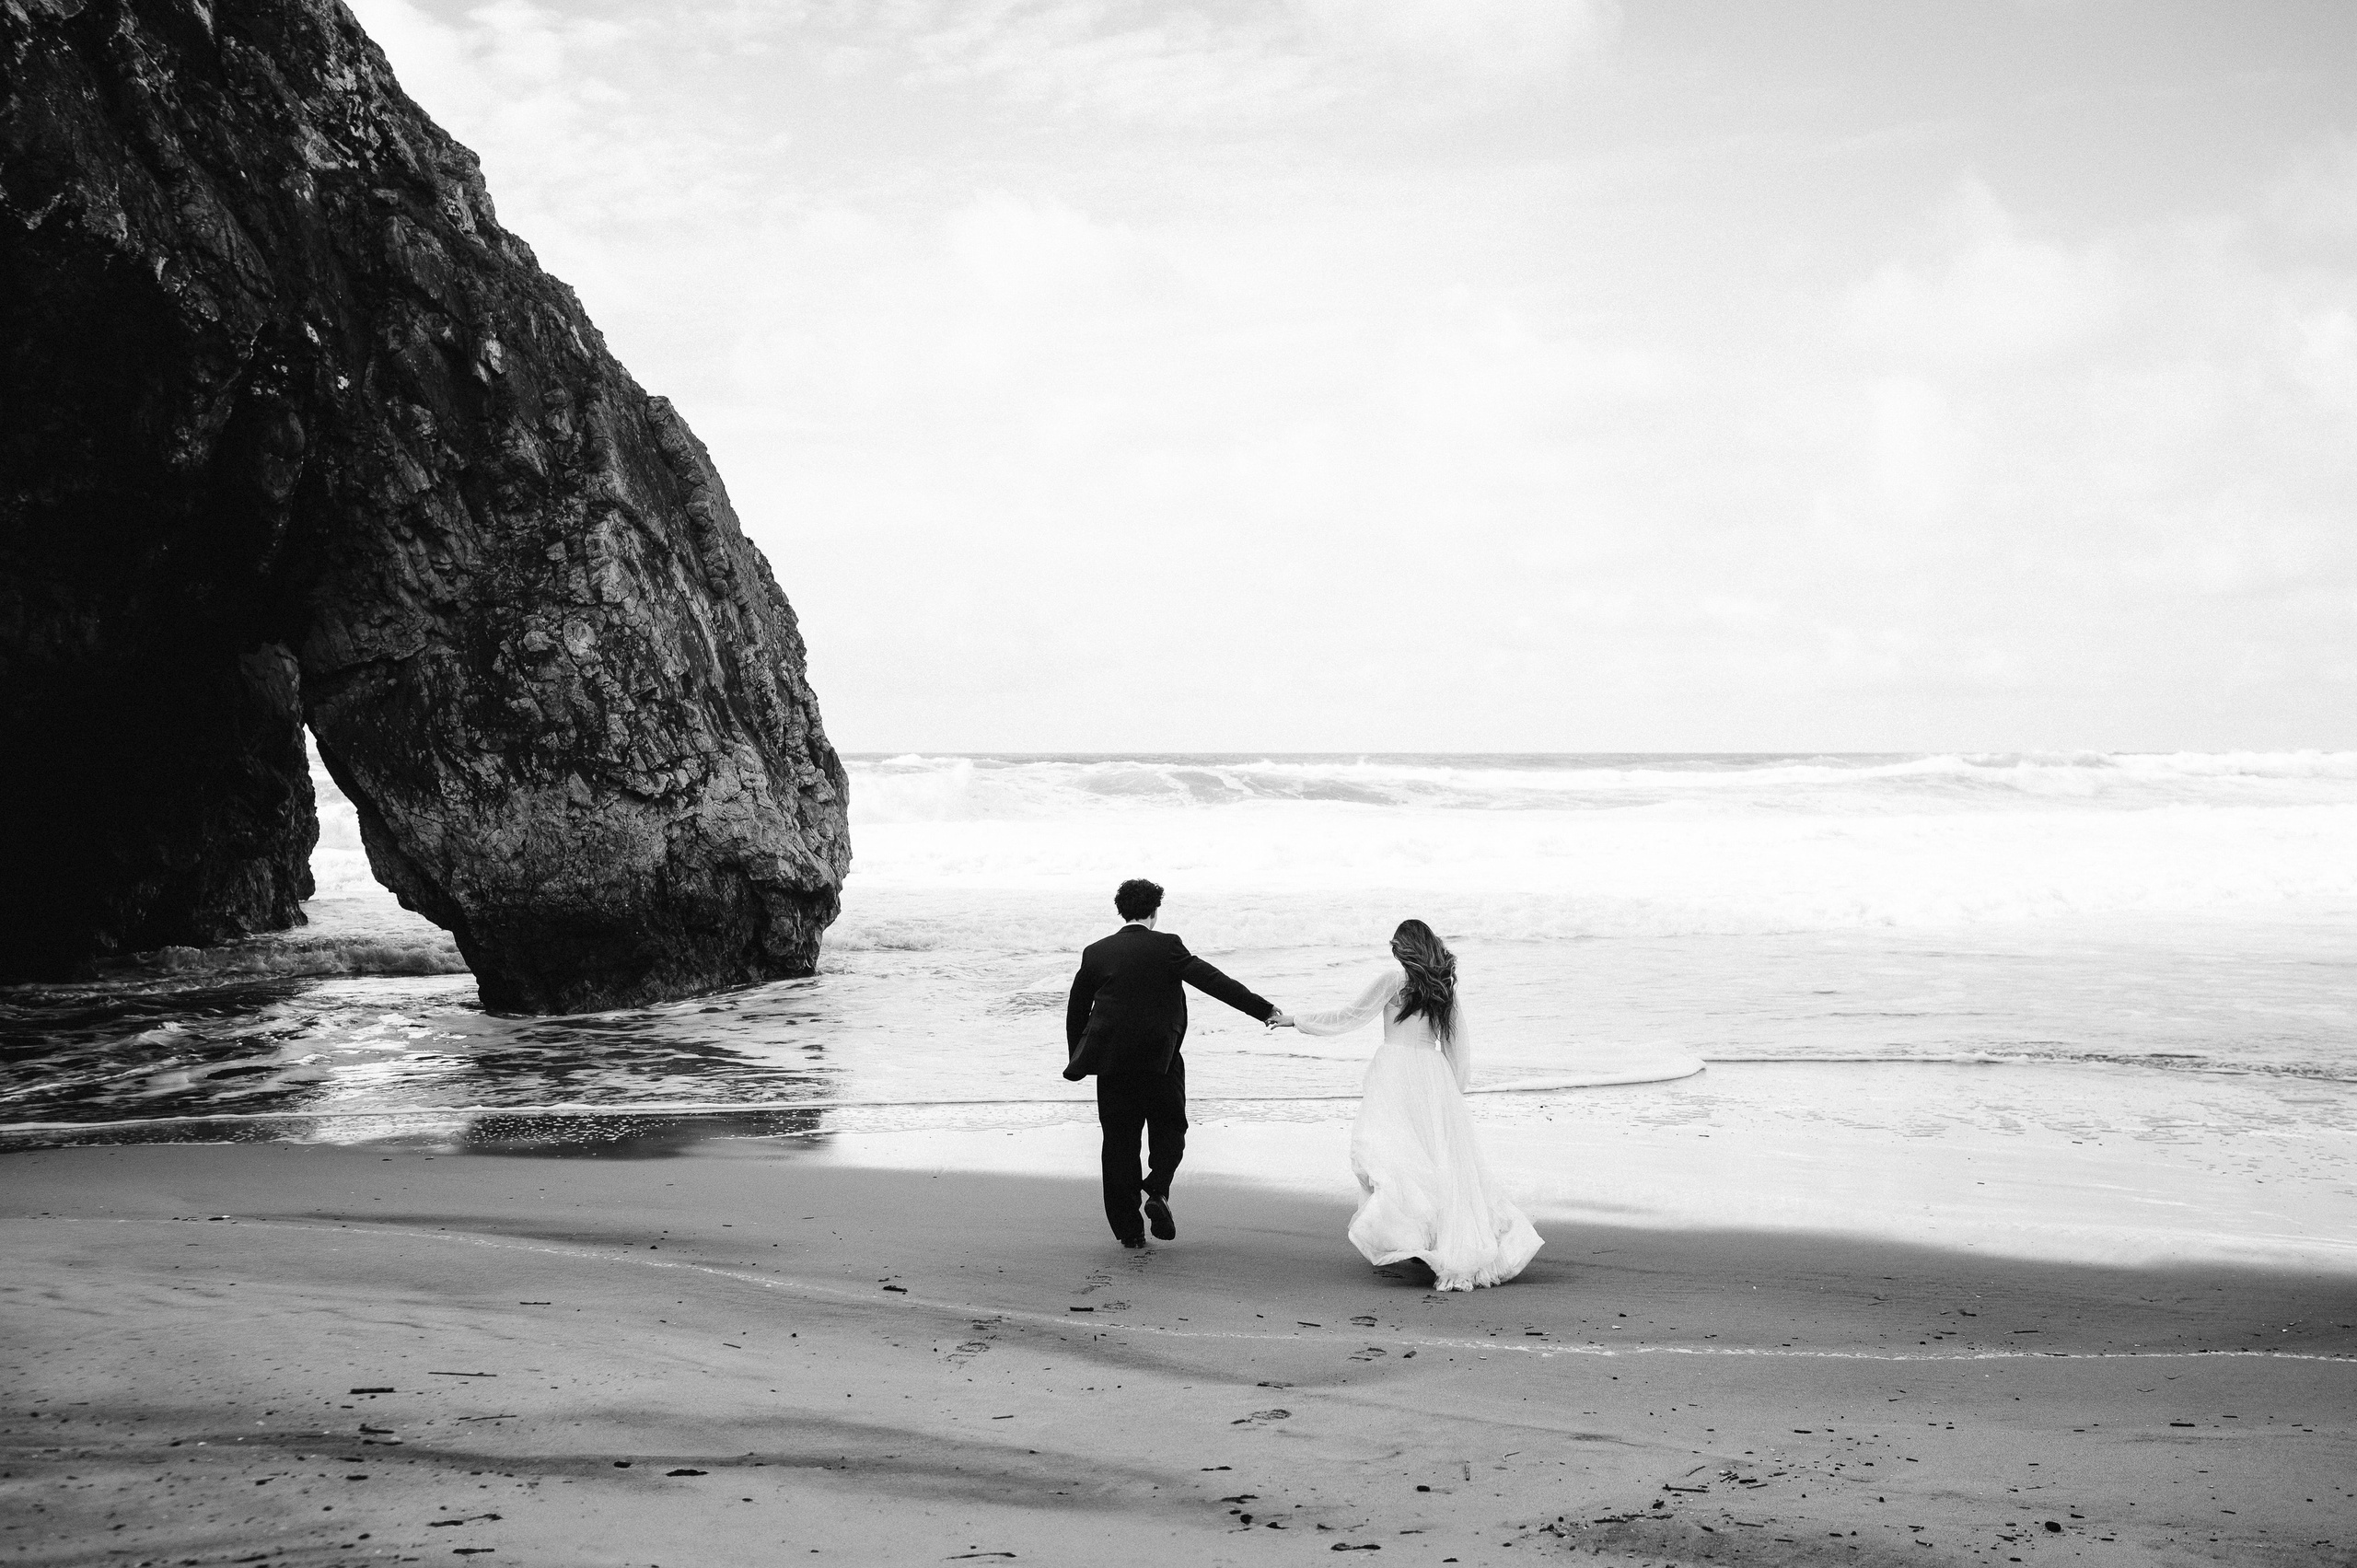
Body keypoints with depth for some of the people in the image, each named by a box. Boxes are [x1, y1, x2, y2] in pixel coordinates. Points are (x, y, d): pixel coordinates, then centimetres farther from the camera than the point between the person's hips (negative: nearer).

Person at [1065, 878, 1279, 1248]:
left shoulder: (1095, 953, 5)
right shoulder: (1167, 946, -5)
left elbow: (1075, 1011, 11)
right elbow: (1213, 980, -12)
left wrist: (1077, 1061, 23)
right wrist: (1264, 1010, -12)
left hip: (1111, 1063, 2)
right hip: (1160, 1060, -2)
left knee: (1119, 1141, 9)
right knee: (1169, 1130, 16)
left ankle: (1127, 1227, 9)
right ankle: (1158, 1191, -8)